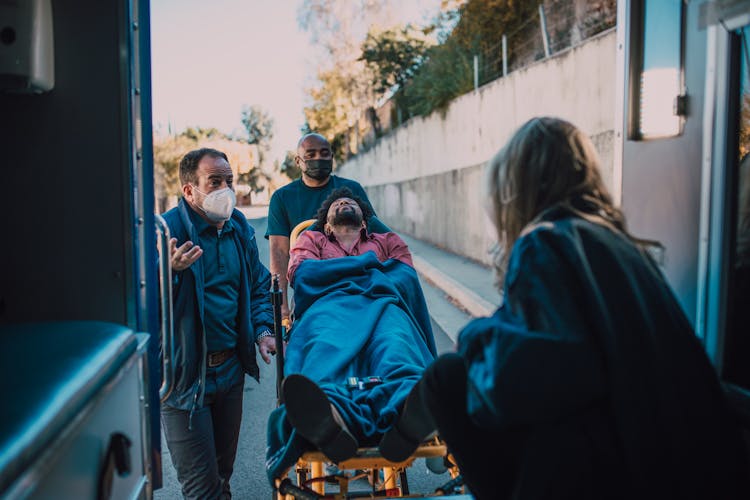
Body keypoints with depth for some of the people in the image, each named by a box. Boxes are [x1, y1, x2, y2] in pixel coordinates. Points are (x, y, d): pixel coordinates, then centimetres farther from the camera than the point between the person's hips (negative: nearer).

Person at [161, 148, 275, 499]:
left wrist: (263, 331, 2)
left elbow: (258, 286, 16)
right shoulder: (168, 231, -17)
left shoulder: (239, 227, 4)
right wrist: (168, 271, -39)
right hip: (185, 374, -6)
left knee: (223, 471, 23)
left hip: (230, 368, 6)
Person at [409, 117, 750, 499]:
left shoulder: (544, 242, -13)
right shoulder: (612, 236, 13)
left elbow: (552, 371, -25)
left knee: (446, 378, -2)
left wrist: (477, 336, -6)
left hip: (615, 464, -8)